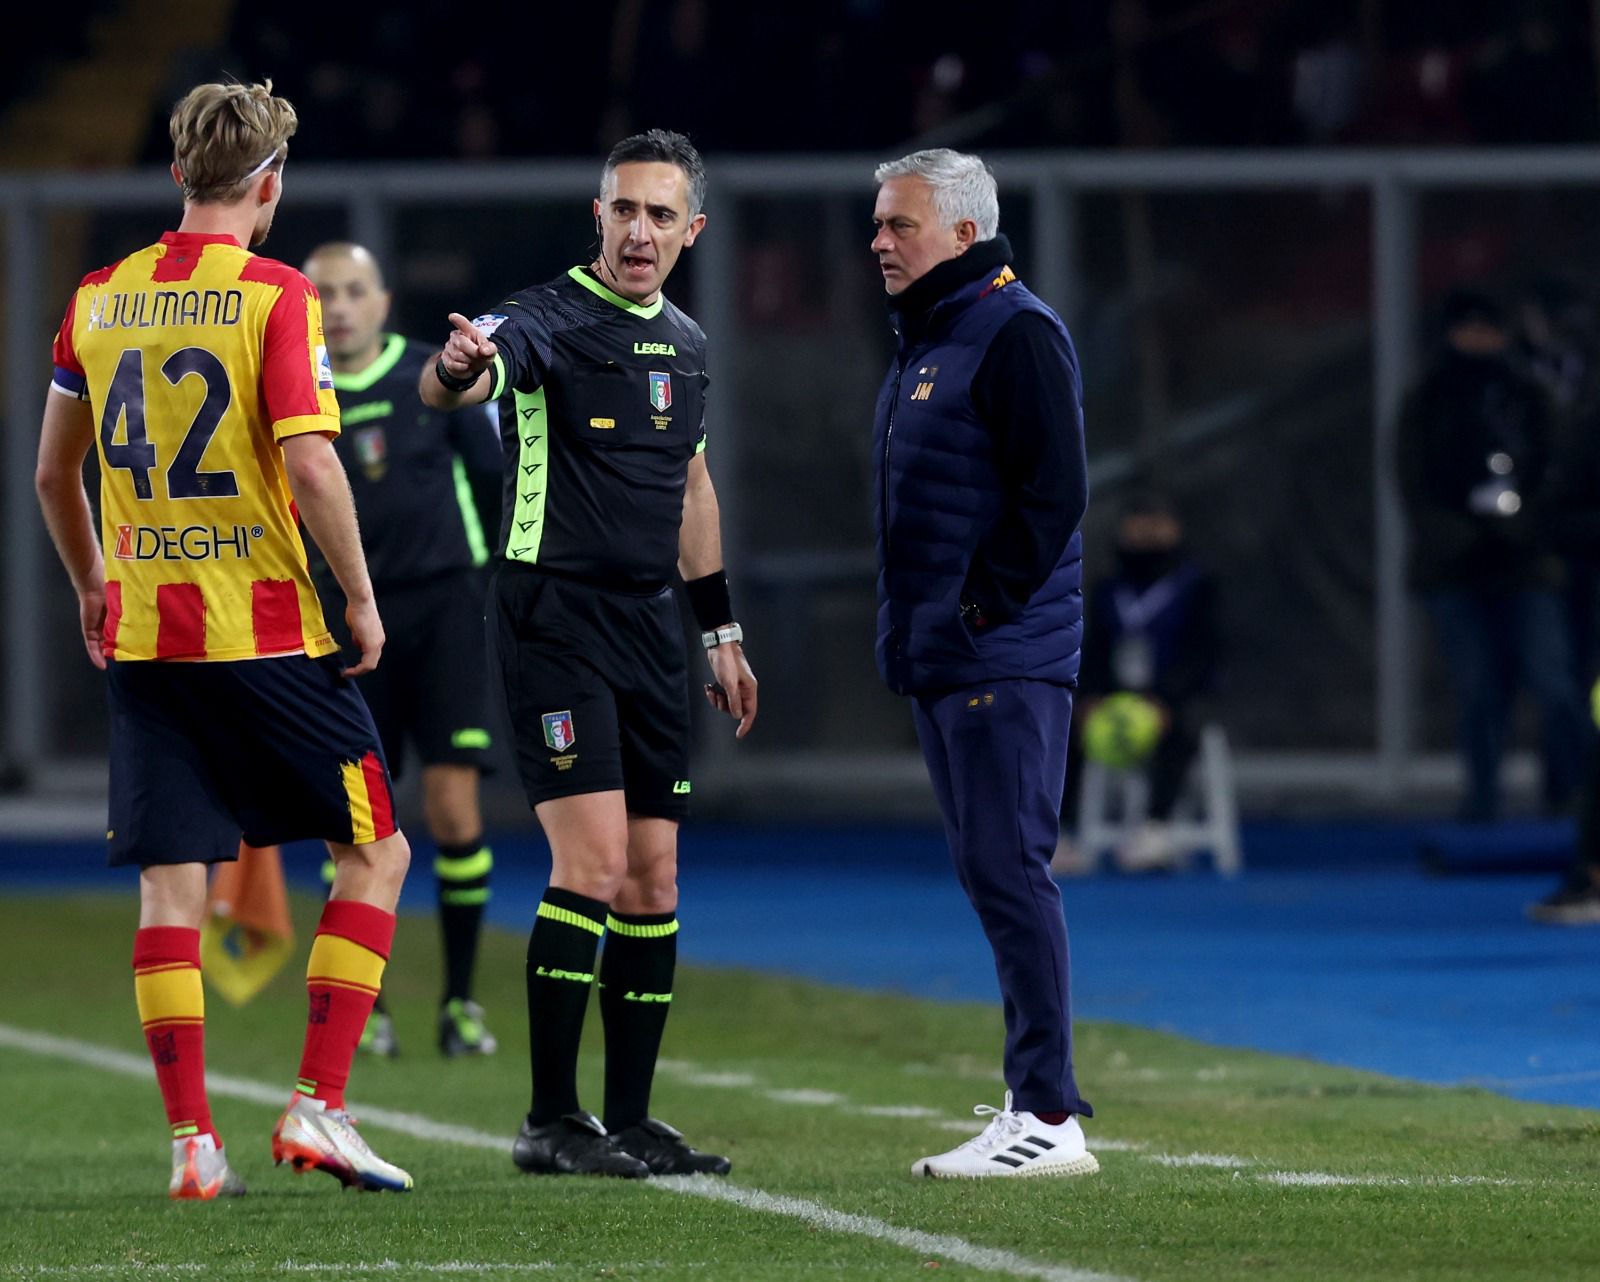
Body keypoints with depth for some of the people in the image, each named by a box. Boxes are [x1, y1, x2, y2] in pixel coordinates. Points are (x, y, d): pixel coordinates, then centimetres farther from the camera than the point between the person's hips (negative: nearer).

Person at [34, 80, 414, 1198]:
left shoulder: (101, 298, 8)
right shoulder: (274, 296, -9)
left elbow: (53, 472, 14)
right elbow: (309, 462, -17)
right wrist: (361, 597, -7)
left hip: (140, 634, 5)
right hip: (264, 633, -5)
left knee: (172, 884, 5)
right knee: (376, 852, 8)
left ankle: (193, 1143, -1)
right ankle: (317, 1107, -1)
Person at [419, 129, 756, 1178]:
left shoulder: (684, 344, 14)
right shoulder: (551, 319, -9)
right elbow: (459, 380, -31)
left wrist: (721, 629, 25)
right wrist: (457, 370, -55)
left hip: (650, 621, 7)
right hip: (554, 611, -7)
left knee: (653, 880, 6)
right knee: (594, 866, -14)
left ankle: (630, 1122, 13)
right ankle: (552, 1122, -8)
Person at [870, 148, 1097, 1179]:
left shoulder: (1016, 336, -11)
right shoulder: (923, 341, 20)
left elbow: (1053, 492, -19)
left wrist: (986, 607, -18)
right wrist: (915, 626, 16)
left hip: (1002, 659, -10)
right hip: (940, 662, 10)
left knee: (1009, 870, -12)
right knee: (995, 875, 11)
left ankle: (1049, 1116, -12)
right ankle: (1035, 1103, 15)